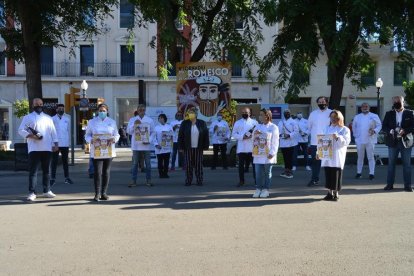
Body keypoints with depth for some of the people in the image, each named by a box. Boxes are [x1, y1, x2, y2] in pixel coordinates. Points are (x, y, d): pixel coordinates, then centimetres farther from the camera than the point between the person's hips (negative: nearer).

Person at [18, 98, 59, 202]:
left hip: (47, 148, 4)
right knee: (33, 171, -6)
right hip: (34, 149, -4)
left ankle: (47, 191, 17)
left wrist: (56, 144, 5)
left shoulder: (48, 118, 15)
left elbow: (53, 132, 14)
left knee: (46, 170, 9)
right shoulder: (28, 117, 4)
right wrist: (31, 136, -17)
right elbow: (21, 130, -3)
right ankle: (32, 193, -6)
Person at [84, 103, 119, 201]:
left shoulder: (112, 122, 9)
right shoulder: (92, 122, 6)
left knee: (106, 172, 4)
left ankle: (104, 193, 15)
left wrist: (113, 139, -11)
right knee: (97, 172, -8)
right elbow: (87, 135, 7)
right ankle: (97, 193, -1)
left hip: (109, 151, 2)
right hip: (97, 151, -2)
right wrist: (92, 140, -14)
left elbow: (117, 135, 11)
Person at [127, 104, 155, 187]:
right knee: (135, 163, 1)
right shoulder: (132, 120, 8)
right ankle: (133, 180, 5)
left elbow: (152, 132, 7)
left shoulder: (150, 120, 7)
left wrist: (149, 140, -8)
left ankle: (148, 180, 11)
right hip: (136, 145, 0)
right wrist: (134, 124, -12)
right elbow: (129, 131, 2)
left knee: (148, 163, 3)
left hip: (146, 145, 0)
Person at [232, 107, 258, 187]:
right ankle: (241, 180, 12)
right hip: (241, 148, 1)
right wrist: (242, 137, -11)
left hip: (252, 147, -1)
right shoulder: (237, 123, 10)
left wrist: (252, 135, -16)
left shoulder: (254, 122, 9)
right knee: (241, 164, 3)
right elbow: (234, 134, 5)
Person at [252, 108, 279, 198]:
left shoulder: (273, 127, -2)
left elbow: (275, 142, -7)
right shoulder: (258, 126, 15)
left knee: (267, 173, 3)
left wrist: (272, 153, -15)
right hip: (258, 154, 4)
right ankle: (258, 189, 7)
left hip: (268, 155, -4)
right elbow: (254, 139, 17)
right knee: (258, 173, 2)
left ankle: (265, 190, 8)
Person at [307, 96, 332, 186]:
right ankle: (314, 179, 14)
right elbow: (309, 126, 16)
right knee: (315, 161, 6)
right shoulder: (313, 113, 10)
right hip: (315, 142, 3)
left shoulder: (331, 113, 0)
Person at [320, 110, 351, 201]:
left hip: (337, 157, -4)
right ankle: (330, 193, 13)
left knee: (336, 175, -5)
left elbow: (346, 141, -7)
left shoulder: (345, 130, 3)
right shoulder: (327, 129, 18)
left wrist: (338, 137, -23)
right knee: (328, 175, 4)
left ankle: (336, 194, 5)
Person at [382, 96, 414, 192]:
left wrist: (405, 131, -19)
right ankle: (390, 184, 10)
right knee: (391, 163, 4)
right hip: (393, 142, 2)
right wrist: (390, 131, -16)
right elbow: (384, 126, 3)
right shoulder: (389, 114, 7)